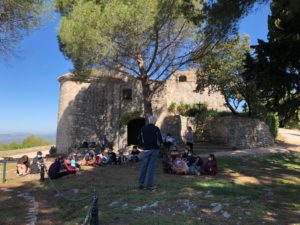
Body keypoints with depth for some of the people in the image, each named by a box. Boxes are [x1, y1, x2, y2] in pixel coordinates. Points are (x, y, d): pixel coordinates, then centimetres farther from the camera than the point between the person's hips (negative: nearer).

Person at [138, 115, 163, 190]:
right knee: (152, 167, 2)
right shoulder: (156, 129, -8)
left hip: (146, 149, 3)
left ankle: (141, 183, 13)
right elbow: (160, 140, -10)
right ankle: (149, 185, 4)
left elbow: (140, 139, 4)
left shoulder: (143, 129, 1)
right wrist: (158, 144, 10)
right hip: (154, 149, -3)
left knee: (144, 166, 10)